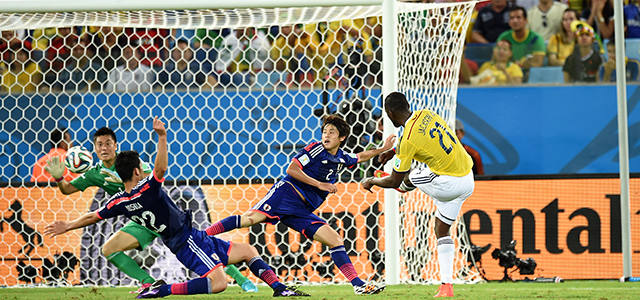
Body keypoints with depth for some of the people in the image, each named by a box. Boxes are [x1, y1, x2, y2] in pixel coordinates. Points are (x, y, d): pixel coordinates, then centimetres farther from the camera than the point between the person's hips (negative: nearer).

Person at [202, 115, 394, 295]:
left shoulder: (342, 159, 21)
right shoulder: (316, 149, -1)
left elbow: (360, 157, 44)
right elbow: (291, 169, -11)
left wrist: (383, 149, 41)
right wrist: (319, 184, -13)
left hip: (301, 212, 7)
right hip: (288, 192, -7)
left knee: (335, 240, -3)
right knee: (251, 218, -27)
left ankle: (358, 285, -4)